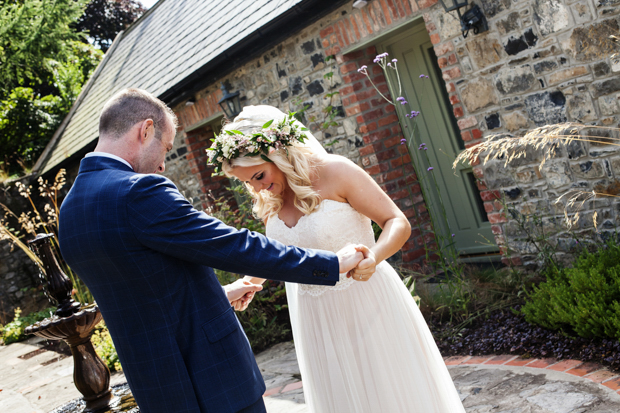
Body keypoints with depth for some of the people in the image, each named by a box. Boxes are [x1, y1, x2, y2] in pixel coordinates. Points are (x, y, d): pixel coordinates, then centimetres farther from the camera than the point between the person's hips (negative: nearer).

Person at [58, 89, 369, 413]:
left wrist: (220, 294, 25)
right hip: (212, 380, -8)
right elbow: (237, 247, -20)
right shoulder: (140, 192, -22)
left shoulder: (69, 208, 7)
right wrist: (332, 264, -9)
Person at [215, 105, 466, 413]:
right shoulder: (269, 202, 1)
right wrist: (250, 281, 5)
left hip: (365, 304, -5)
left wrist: (375, 257, -34)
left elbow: (397, 223, -15)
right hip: (316, 320, 5)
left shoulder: (335, 172, -16)